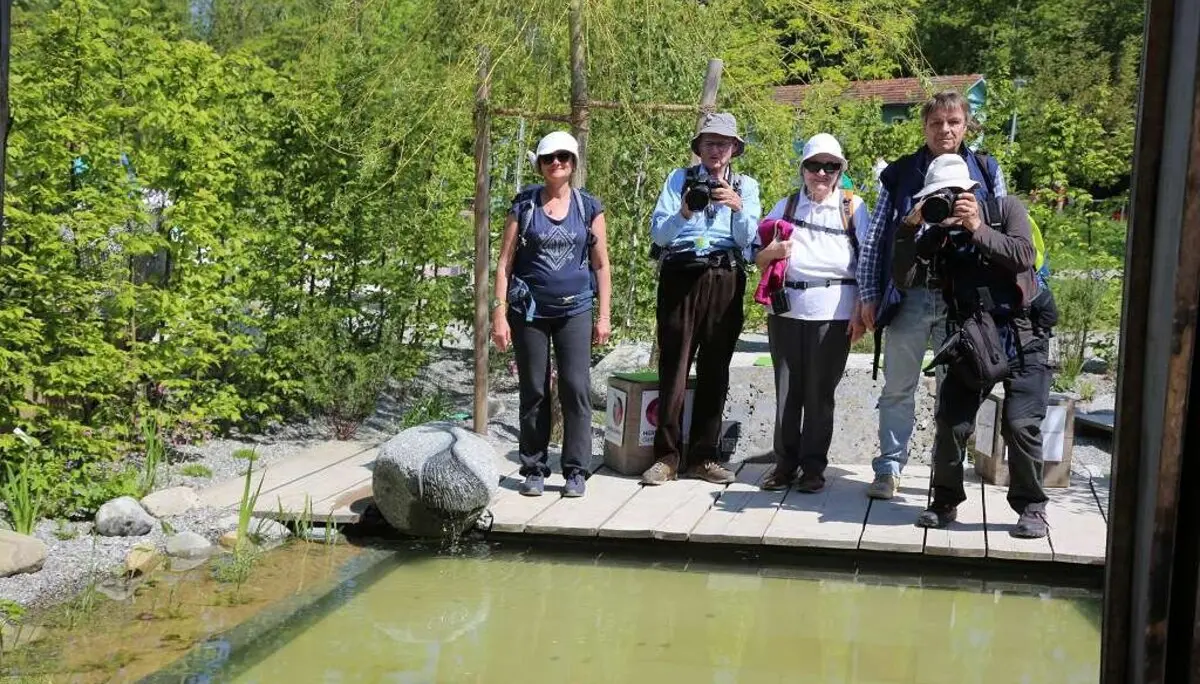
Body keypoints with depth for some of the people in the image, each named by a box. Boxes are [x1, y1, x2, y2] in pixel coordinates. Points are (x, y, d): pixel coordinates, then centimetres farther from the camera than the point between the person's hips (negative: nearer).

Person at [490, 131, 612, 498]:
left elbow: (601, 265, 7)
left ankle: (575, 471, 3)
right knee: (534, 391, 4)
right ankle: (533, 470, 12)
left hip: (575, 310, 0)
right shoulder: (524, 205, 3)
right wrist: (499, 314, -5)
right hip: (529, 311, 0)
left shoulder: (589, 207, 6)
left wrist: (604, 316, 1)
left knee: (575, 388, -5)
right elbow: (505, 262, 2)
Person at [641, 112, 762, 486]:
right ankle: (667, 456, -2)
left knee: (715, 370, 2)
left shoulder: (745, 186, 16)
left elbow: (747, 237, 1)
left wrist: (737, 207, -17)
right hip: (681, 276, -1)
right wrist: (684, 213, -18)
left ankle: (702, 456, 7)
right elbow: (657, 232, 1)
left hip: (725, 280, 2)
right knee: (673, 366, -5)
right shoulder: (679, 179, 13)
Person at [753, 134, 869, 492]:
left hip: (833, 311, -2)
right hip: (787, 308, 2)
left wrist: (860, 312, -6)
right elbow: (759, 259, 13)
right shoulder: (786, 205, 13)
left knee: (820, 392, 2)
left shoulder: (853, 207, 6)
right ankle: (785, 462, 14)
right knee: (786, 389, 5)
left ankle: (813, 466, 10)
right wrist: (772, 252, -10)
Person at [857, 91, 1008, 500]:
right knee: (897, 387, 5)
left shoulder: (986, 172, 8)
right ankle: (889, 468, 14)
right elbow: (875, 238, 6)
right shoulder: (900, 173, 7)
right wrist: (869, 296, 1)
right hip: (908, 296, 0)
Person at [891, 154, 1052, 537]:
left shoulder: (1006, 210, 0)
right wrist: (910, 228, -16)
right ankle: (945, 501, 17)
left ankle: (1031, 507, 4)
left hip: (1023, 338, -3)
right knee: (951, 422, -1)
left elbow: (1023, 257, -15)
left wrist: (978, 229, -19)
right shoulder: (937, 236, 4)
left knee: (1021, 425, -12)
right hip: (971, 341, 3)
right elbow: (907, 279, -8)